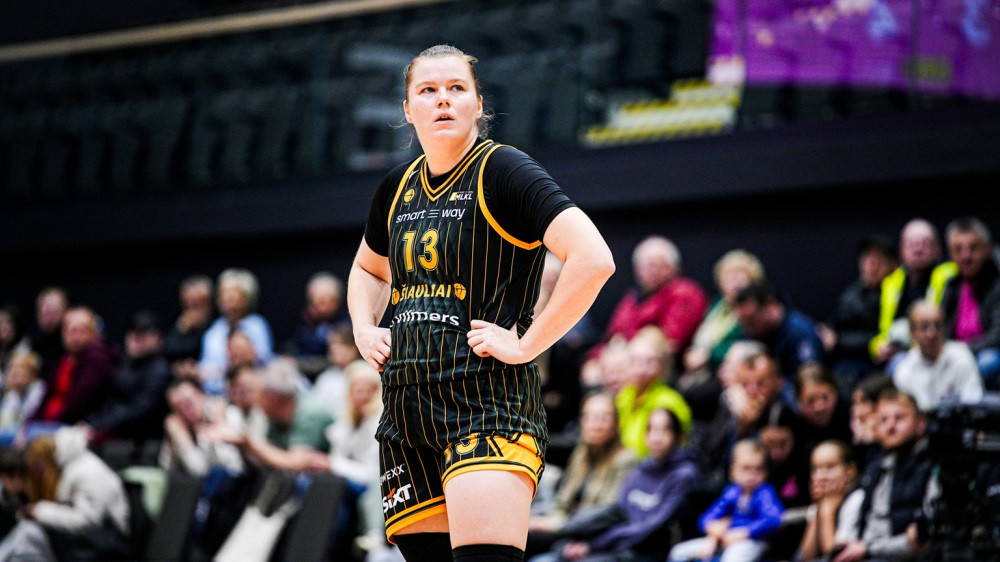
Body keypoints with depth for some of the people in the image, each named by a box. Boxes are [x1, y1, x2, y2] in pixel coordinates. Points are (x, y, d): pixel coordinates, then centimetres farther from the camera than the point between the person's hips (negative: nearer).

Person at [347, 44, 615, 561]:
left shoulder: (502, 171, -6)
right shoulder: (398, 188, 15)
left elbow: (594, 259, -18)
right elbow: (368, 270, 36)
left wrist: (525, 344, -16)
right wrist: (364, 330, 15)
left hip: (486, 403, -7)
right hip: (406, 409, 7)